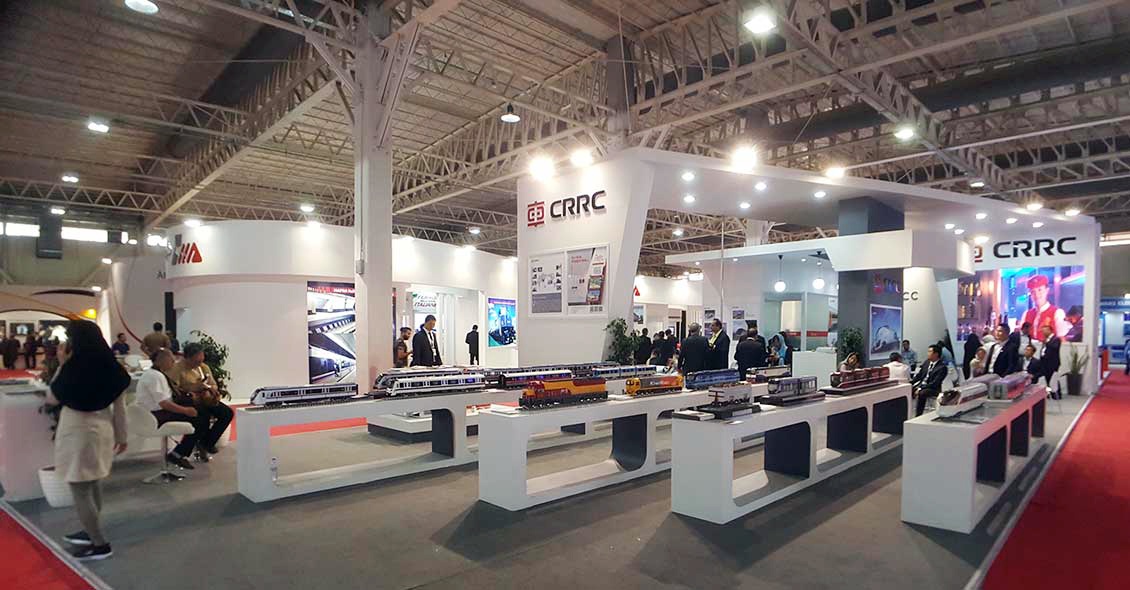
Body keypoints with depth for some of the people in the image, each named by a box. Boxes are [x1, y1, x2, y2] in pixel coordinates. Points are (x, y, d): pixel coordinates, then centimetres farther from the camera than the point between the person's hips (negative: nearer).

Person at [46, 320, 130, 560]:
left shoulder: (73, 368, -20)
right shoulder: (112, 368, -3)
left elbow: (52, 398, -2)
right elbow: (119, 405, 3)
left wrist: (61, 365, 0)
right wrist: (121, 436, 13)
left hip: (77, 433, -6)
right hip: (102, 430, 6)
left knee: (80, 491, 5)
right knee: (93, 486, 21)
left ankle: (100, 544, 10)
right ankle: (91, 532, 36)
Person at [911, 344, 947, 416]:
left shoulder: (942, 367, -12)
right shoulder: (927, 362, 10)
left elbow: (934, 383, -18)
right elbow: (919, 375, 13)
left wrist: (921, 389, -24)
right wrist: (909, 383, -3)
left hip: (933, 389, -7)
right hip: (921, 385, 7)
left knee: (921, 393, -35)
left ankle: (918, 415, -27)